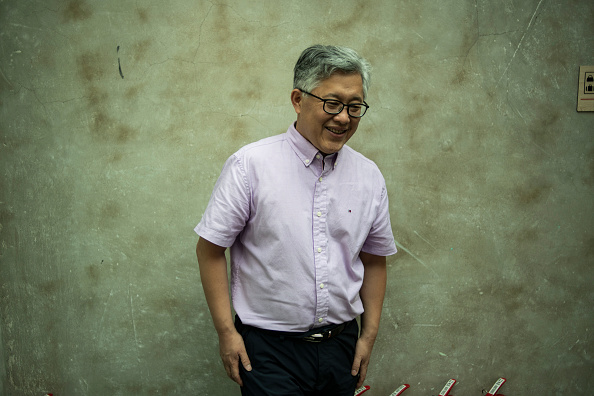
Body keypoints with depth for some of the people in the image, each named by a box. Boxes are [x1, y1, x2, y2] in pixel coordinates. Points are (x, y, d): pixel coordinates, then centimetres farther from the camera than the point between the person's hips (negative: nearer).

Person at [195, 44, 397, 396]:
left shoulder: (370, 176, 3)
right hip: (268, 348, -4)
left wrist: (369, 335, 9)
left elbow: (374, 259, 12)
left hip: (341, 346, 4)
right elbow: (210, 249, -8)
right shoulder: (250, 165, -11)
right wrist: (226, 331, -10)